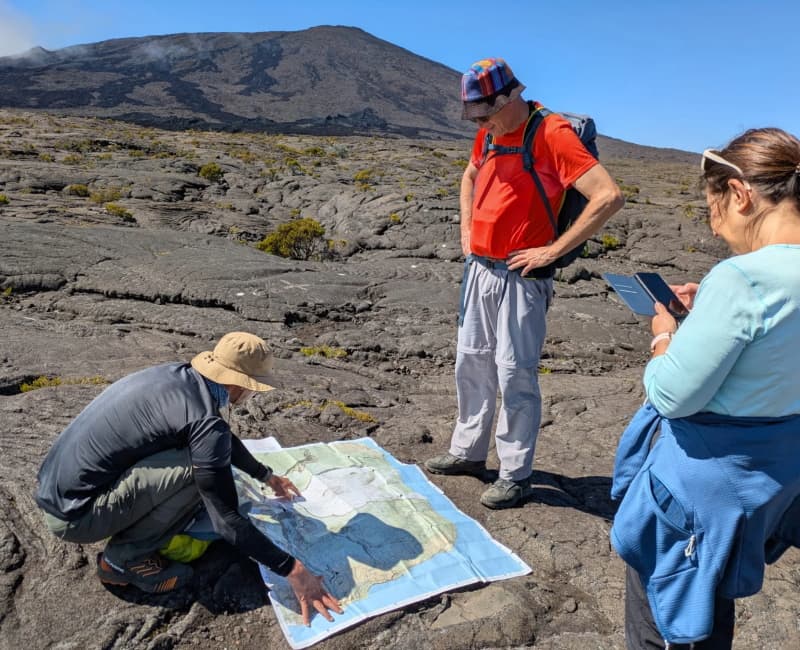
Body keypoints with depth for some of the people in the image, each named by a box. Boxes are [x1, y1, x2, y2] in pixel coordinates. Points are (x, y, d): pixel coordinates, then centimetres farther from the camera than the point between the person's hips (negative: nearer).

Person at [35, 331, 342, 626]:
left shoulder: (179, 375, 3)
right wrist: (292, 570, -14)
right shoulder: (203, 419, -24)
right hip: (73, 513, -9)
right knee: (200, 469, -21)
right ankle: (124, 558, -3)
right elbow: (226, 521, -22)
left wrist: (267, 476, 31)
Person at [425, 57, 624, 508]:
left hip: (520, 277, -8)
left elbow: (610, 196, -22)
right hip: (479, 270, 8)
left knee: (515, 376, -1)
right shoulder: (488, 134, 9)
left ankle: (516, 476, 14)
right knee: (471, 365, 14)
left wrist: (553, 250, -19)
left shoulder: (551, 134, -14)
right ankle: (468, 453, 31)